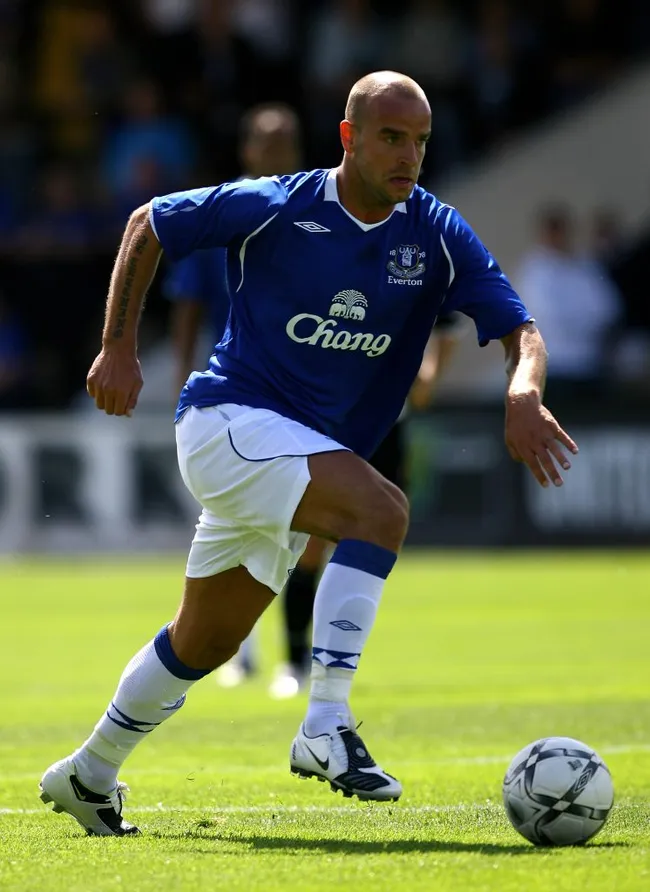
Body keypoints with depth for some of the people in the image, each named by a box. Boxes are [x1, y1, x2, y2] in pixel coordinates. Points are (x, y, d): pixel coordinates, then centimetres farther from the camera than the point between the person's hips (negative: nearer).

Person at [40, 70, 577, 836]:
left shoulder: (438, 236, -3)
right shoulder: (276, 208, -12)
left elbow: (519, 331, -8)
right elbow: (147, 226, 1)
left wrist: (523, 393, -30)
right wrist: (118, 348, -3)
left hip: (309, 449, 6)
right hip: (227, 419, -6)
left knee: (205, 642, 16)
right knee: (381, 510, -29)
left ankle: (89, 773, 35)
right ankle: (326, 727, -30)